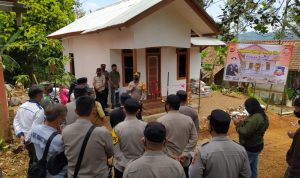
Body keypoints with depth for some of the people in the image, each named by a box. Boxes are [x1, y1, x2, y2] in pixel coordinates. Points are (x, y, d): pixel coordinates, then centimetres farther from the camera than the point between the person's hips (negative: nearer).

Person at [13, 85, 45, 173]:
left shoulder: (22, 106, -2)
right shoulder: (39, 110, -25)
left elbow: (16, 122, 1)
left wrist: (21, 135, -5)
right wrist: (26, 142, -16)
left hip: (25, 138, 7)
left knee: (32, 158, 28)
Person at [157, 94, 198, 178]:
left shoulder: (161, 121, -14)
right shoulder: (188, 119, -5)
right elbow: (194, 139, -7)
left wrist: (172, 156, -12)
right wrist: (184, 154, -9)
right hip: (185, 161, 3)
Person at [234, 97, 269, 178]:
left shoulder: (255, 118, -29)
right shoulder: (262, 116, 4)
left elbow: (245, 132, -28)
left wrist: (238, 124, -14)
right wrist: (241, 122, 3)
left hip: (250, 148, -10)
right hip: (257, 146, 10)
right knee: (253, 168, 22)